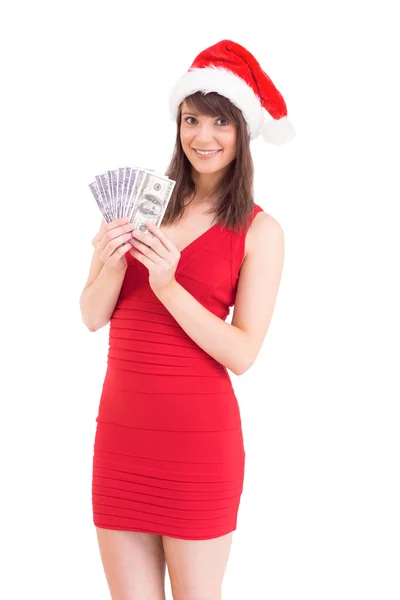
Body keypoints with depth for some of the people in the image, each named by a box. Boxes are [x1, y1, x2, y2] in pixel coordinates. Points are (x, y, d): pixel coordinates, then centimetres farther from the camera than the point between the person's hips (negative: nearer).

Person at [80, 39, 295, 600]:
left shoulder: (260, 230, -4)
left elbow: (242, 353, -10)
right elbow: (93, 317, 5)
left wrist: (168, 285, -19)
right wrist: (112, 264, -14)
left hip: (199, 435, -3)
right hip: (120, 426, 3)